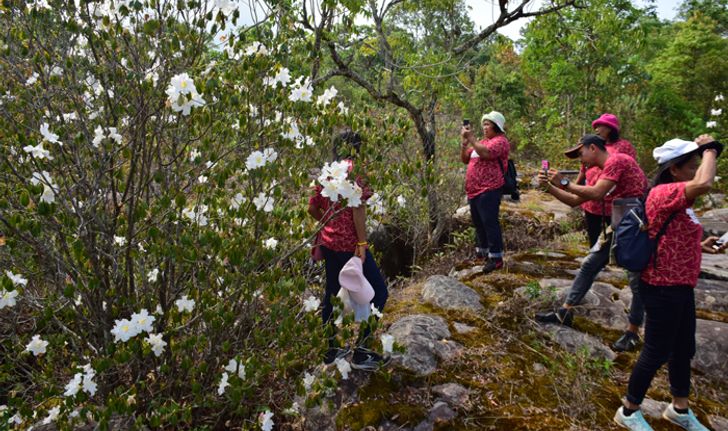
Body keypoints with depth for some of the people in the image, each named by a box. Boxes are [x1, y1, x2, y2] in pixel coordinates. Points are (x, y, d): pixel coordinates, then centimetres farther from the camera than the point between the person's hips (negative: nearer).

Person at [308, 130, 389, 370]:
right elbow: (358, 208, -18)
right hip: (349, 243, -8)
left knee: (332, 292, 15)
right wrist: (362, 243, -18)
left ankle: (331, 350, 24)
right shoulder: (354, 170, -10)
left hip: (328, 242, 8)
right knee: (378, 291, 2)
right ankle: (361, 352, 1)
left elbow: (312, 208, 14)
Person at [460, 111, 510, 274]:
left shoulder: (500, 141, -4)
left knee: (489, 222, -12)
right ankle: (483, 251, 28)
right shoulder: (482, 142, 23)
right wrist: (464, 142, 5)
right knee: (478, 222, 15)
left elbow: (486, 153, -24)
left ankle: (496, 257, -9)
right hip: (474, 190, 9)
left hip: (489, 189, -9)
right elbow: (465, 159, 20)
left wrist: (471, 138, -16)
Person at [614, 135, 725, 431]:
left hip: (681, 286, 10)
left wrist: (700, 246, 6)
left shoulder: (677, 199, 11)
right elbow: (703, 184, -40)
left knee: (684, 349, 22)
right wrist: (709, 149, -23)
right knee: (657, 352, 3)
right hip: (663, 288, -10)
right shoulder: (664, 193, -20)